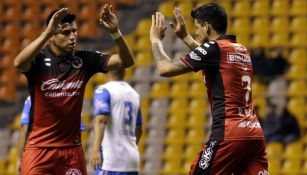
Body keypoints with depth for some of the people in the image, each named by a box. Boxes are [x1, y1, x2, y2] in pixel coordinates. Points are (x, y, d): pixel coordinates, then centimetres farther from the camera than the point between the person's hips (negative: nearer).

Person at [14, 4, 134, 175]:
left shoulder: (84, 59, 1)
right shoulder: (39, 59, -10)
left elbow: (126, 61, -3)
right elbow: (19, 63, -33)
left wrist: (115, 32, -21)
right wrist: (47, 32, -40)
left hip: (72, 149, 3)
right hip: (39, 147, -3)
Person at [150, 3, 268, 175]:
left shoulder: (214, 48, -5)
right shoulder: (241, 50, 18)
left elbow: (165, 68, -5)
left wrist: (156, 39, 11)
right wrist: (185, 37, 46)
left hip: (229, 134, -7)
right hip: (255, 132, 7)